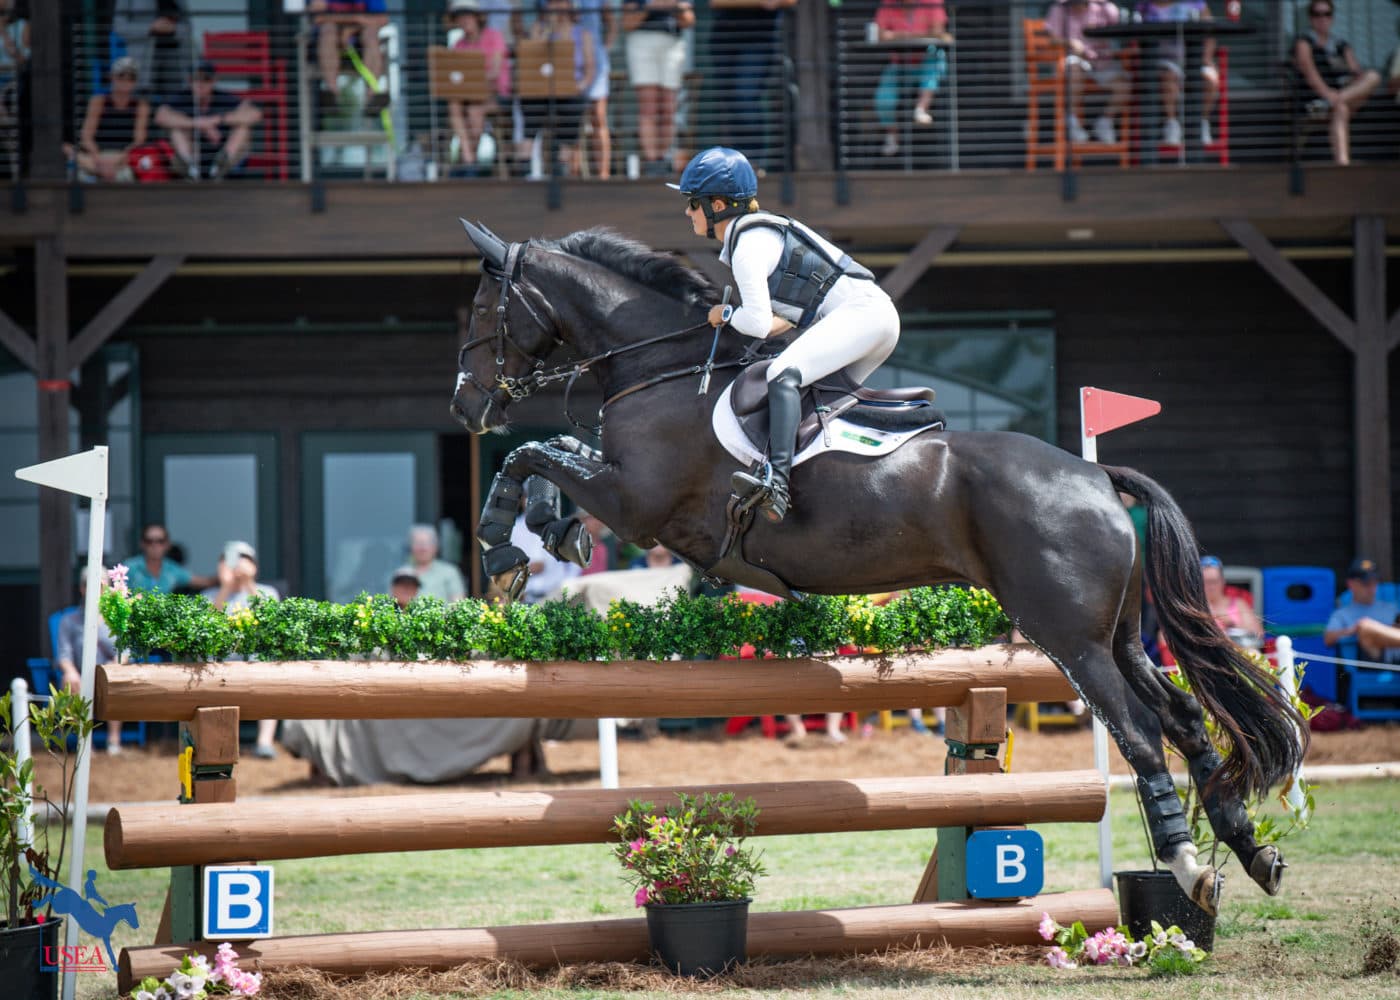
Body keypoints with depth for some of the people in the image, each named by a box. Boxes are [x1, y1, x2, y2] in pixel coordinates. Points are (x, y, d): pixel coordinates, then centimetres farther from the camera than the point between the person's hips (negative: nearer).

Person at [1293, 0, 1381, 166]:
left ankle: (1328, 105, -37)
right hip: (1317, 95, -4)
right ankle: (1342, 160, -52)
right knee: (1340, 110, -36)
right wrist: (1326, 92, -28)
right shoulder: (1305, 42, 7)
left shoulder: (1341, 45, 23)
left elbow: (1355, 70, 10)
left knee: (1373, 76, -22)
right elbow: (1308, 69, -10)